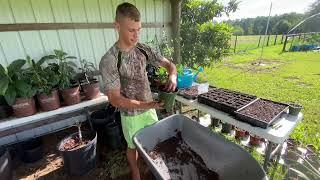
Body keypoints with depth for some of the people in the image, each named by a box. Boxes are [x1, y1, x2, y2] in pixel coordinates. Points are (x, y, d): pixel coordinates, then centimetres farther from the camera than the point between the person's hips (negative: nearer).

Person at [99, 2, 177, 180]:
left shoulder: (144, 49, -8)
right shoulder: (108, 61, -23)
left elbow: (169, 64, -1)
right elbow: (115, 99, -23)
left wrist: (172, 76, -24)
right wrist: (146, 105, -31)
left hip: (149, 108, 5)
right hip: (131, 114, -4)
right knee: (134, 146, 20)